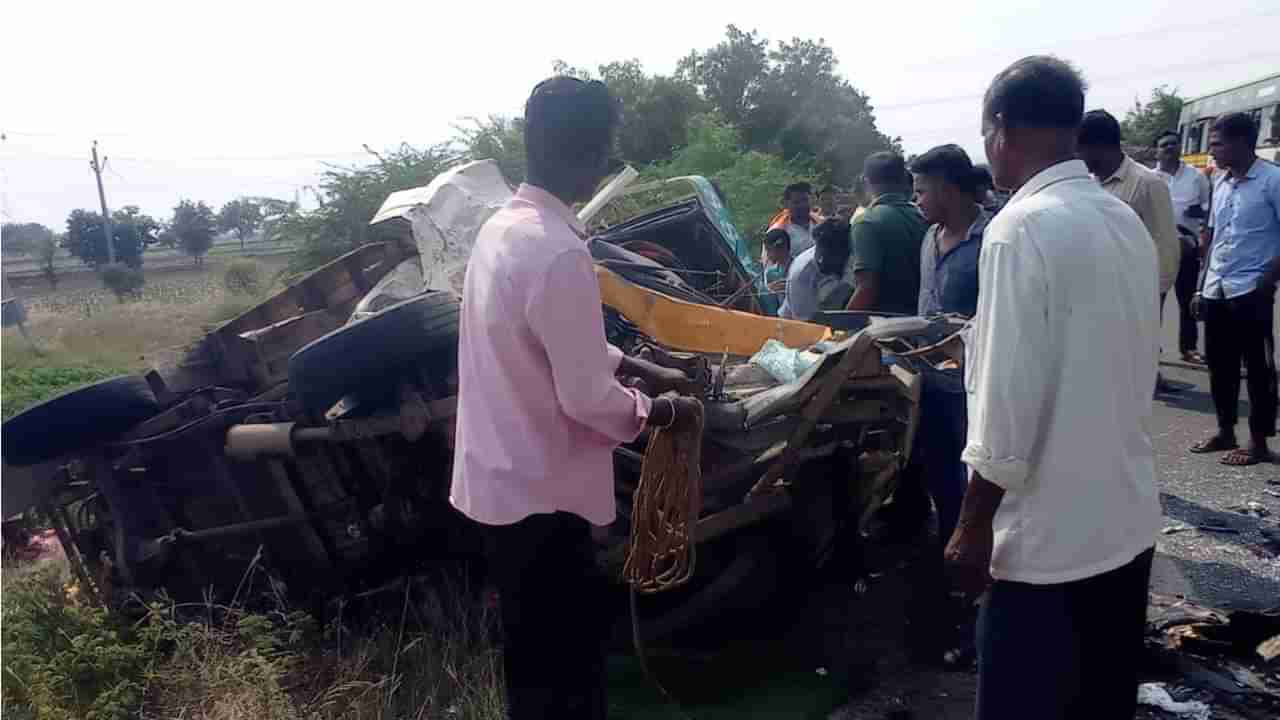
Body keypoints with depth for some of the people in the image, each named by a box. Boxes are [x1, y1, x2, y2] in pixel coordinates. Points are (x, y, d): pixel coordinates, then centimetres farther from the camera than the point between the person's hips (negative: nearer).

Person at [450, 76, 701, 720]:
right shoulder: (558, 252, -26)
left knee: (535, 646, 25)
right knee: (561, 659, 9)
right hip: (537, 490, -9)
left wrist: (646, 370, 15)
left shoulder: (502, 226, 4)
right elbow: (589, 400, -23)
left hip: (500, 476, 9)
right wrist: (662, 411, -4)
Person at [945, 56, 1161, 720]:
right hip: (1127, 519, 8)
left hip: (1048, 537, -8)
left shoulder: (1021, 228, -18)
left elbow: (1010, 400, -21)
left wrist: (974, 525, -13)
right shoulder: (1127, 223, 6)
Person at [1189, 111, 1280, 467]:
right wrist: (1202, 286, 16)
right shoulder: (1221, 183, 13)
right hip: (1216, 290, 7)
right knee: (1219, 365, 13)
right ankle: (1225, 431, 25)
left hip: (1250, 290, -7)